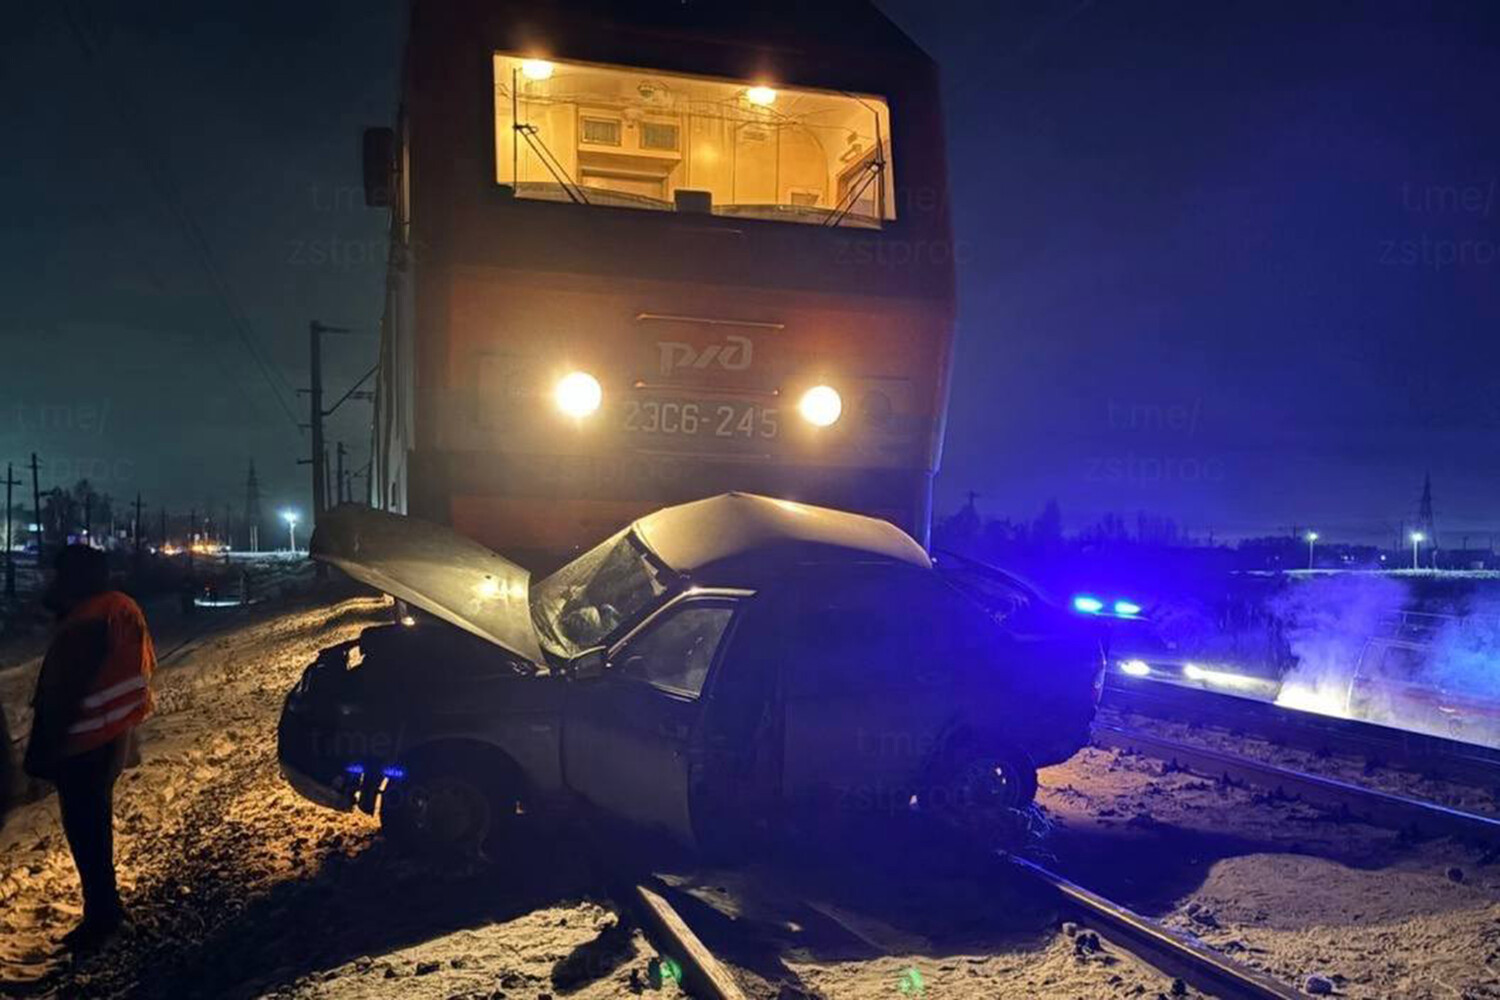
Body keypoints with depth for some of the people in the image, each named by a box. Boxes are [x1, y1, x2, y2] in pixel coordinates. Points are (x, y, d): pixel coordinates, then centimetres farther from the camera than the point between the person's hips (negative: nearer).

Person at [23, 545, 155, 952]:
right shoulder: (125, 609, 1)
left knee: (85, 828, 3)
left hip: (84, 744, -9)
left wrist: (40, 752, -13)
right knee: (97, 820, 22)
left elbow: (57, 697, -22)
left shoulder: (82, 626, -27)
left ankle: (101, 914, 13)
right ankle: (105, 904, 35)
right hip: (118, 735, 9)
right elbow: (145, 665, 13)